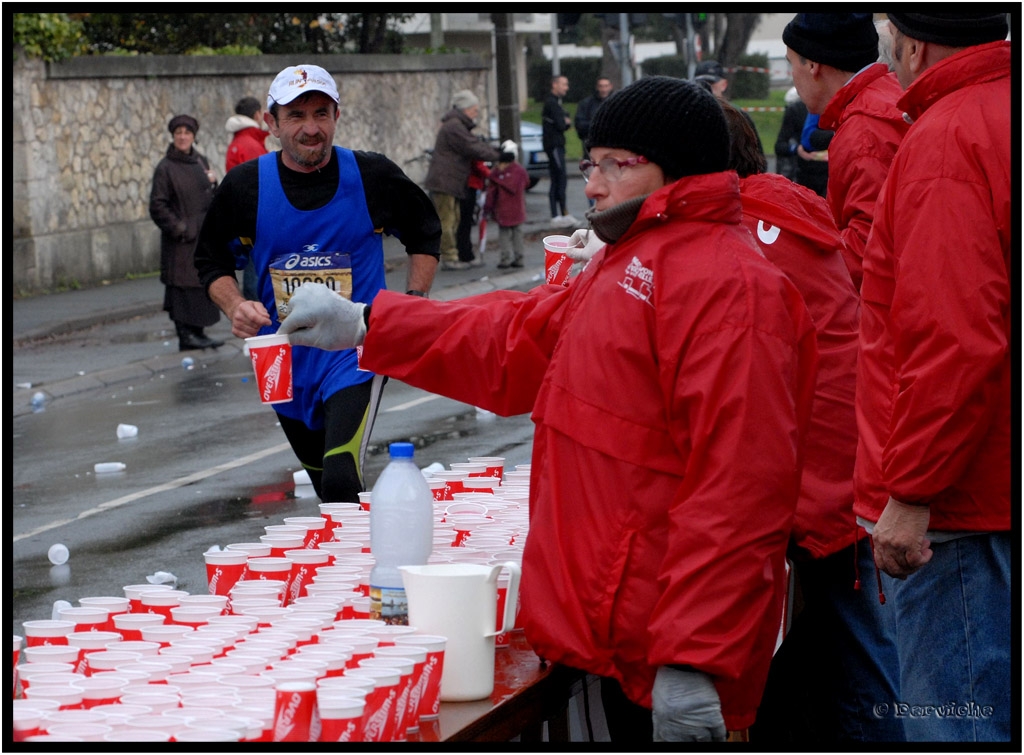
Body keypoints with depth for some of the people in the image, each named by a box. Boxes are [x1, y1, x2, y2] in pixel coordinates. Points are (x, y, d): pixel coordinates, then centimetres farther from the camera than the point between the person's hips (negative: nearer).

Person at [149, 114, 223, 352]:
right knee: (181, 285, -5)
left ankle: (197, 332, 16)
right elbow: (157, 206, -10)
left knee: (203, 284, 9)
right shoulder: (165, 168, -8)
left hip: (203, 236, 6)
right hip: (180, 242, -6)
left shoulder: (201, 162, 11)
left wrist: (212, 184, -2)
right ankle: (185, 335, -2)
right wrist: (178, 228, -15)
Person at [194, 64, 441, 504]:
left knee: (340, 480, -25)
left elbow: (425, 234, 12)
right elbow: (211, 258, 9)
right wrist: (235, 307, -9)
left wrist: (415, 303, 0)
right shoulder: (245, 187, -5)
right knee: (327, 489, 17)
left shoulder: (373, 177, -6)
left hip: (355, 355, -3)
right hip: (286, 363, 3)